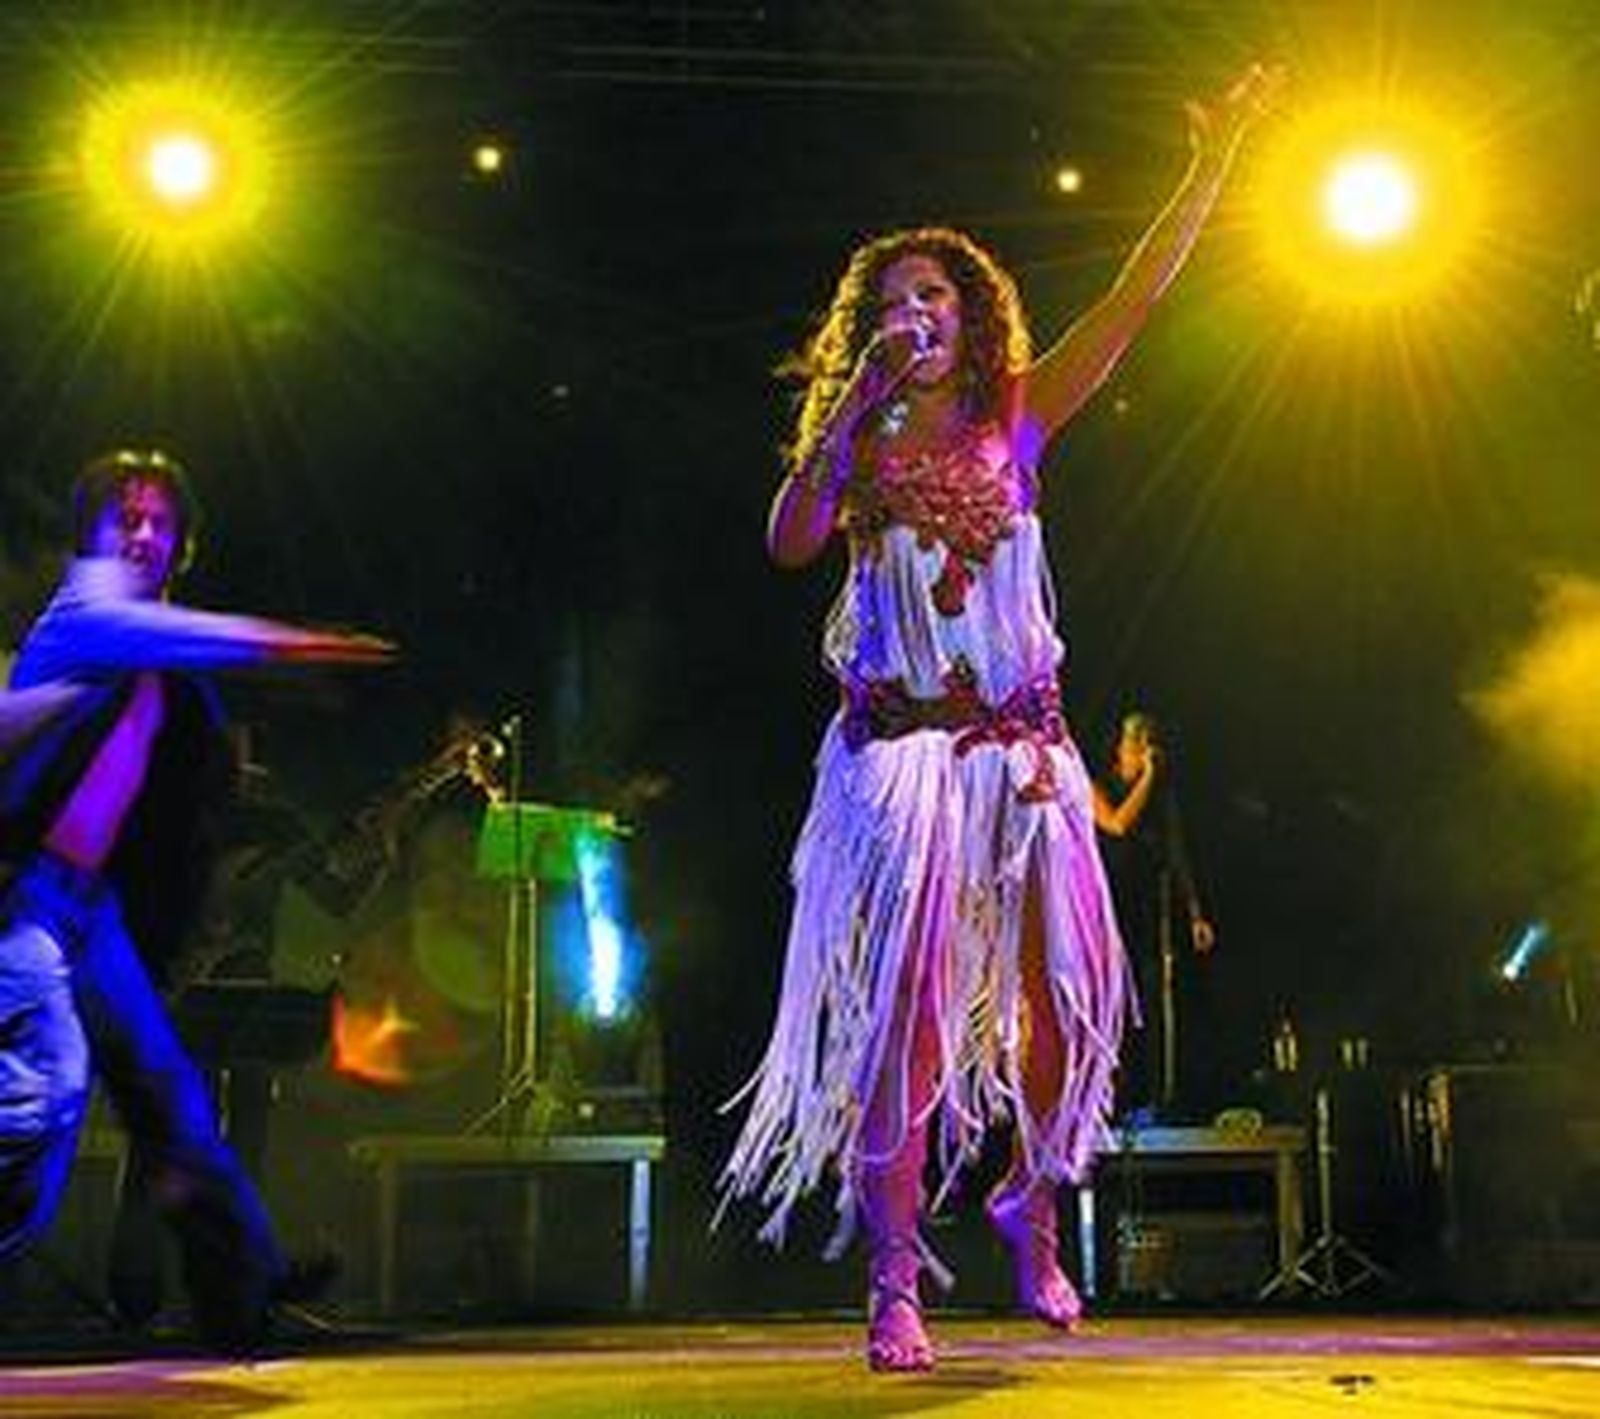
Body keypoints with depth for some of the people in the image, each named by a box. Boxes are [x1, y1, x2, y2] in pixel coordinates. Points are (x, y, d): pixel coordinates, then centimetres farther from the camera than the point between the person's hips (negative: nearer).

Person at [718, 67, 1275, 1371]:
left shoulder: (1018, 413, 9)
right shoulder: (857, 441, 8)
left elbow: (1135, 298, 4)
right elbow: (790, 545, -9)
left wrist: (1210, 168, -1)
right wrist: (850, 413, -9)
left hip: (1024, 744, 2)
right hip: (901, 745, -2)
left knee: (1062, 988, 3)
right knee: (905, 999, -9)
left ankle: (1030, 1214, 26)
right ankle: (894, 1282, -4)